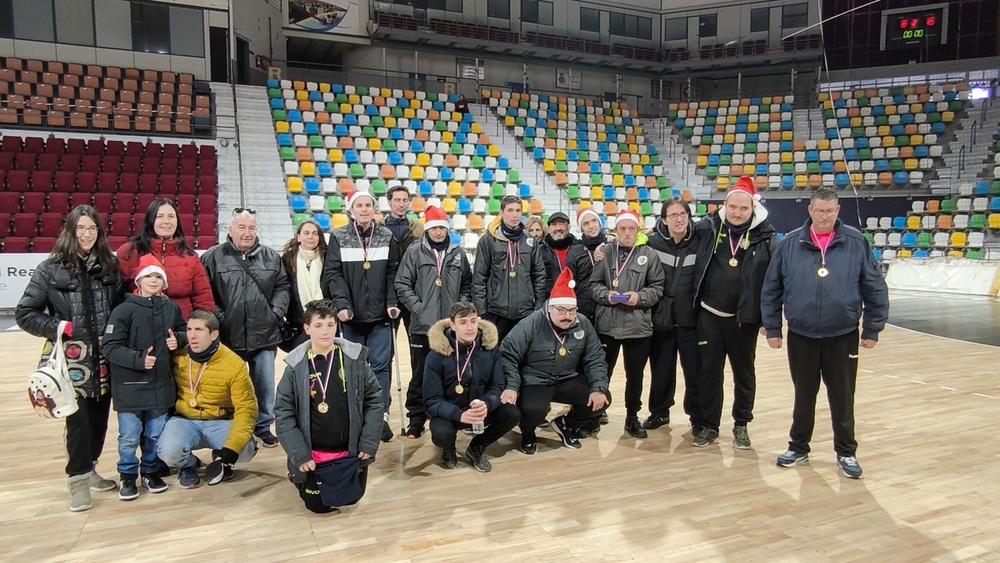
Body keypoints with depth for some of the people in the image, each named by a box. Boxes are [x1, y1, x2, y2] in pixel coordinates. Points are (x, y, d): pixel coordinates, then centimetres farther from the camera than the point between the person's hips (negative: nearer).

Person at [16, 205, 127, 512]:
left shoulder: (110, 266, 5)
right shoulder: (51, 269, -5)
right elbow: (24, 313, -2)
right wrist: (59, 328, -12)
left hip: (104, 357, 3)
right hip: (71, 359, -3)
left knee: (99, 416, 11)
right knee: (78, 418, -1)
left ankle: (89, 470, 30)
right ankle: (79, 480, 15)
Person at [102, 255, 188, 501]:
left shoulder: (172, 308, 3)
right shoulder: (124, 310, -9)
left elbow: (184, 331, 18)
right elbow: (111, 347, -12)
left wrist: (178, 339, -3)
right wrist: (138, 359, -21)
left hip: (162, 385, 3)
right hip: (130, 387, -3)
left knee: (155, 435, 13)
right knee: (129, 437, 4)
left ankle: (151, 472, 31)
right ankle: (128, 476, 23)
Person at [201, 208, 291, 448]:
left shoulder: (272, 257, 8)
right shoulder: (213, 257, 0)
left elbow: (282, 288, 10)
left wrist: (276, 313, -2)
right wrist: (218, 317, -10)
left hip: (264, 336, 2)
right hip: (228, 337, -2)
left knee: (265, 383, 9)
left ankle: (263, 426, 25)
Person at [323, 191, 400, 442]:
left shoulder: (386, 236, 6)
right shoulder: (339, 237, 2)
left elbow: (392, 273, 6)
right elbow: (333, 274, -3)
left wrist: (392, 303, -4)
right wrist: (341, 304, -15)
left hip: (380, 315, 1)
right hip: (351, 315, 0)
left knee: (380, 365, -2)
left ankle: (381, 416, 4)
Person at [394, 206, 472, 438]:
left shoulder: (458, 253, 7)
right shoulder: (415, 252, -1)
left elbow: (467, 284, 15)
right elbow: (402, 284, -2)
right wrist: (418, 307, -9)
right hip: (422, 325, -2)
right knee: (420, 374, 4)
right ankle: (416, 418, 15)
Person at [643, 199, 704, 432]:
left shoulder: (700, 243, -5)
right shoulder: (654, 242, -5)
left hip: (691, 320, 0)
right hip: (661, 319, 1)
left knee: (696, 372, 8)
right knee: (661, 370, 13)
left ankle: (699, 417, 25)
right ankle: (659, 412, 31)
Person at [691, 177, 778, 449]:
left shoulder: (765, 236, -7)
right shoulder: (708, 227, -3)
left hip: (744, 319, -1)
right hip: (709, 315, 1)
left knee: (744, 373, 13)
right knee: (709, 371, 9)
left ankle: (741, 425, 30)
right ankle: (709, 425, 24)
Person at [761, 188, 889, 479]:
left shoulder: (856, 242, -3)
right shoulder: (790, 244, -2)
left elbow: (875, 289, 1)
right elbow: (771, 289, 2)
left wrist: (872, 329, 0)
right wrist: (772, 328, 1)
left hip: (843, 337, 0)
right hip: (801, 336, 1)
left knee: (842, 398, 9)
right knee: (804, 396, 13)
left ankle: (846, 452, 27)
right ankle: (798, 448, 29)